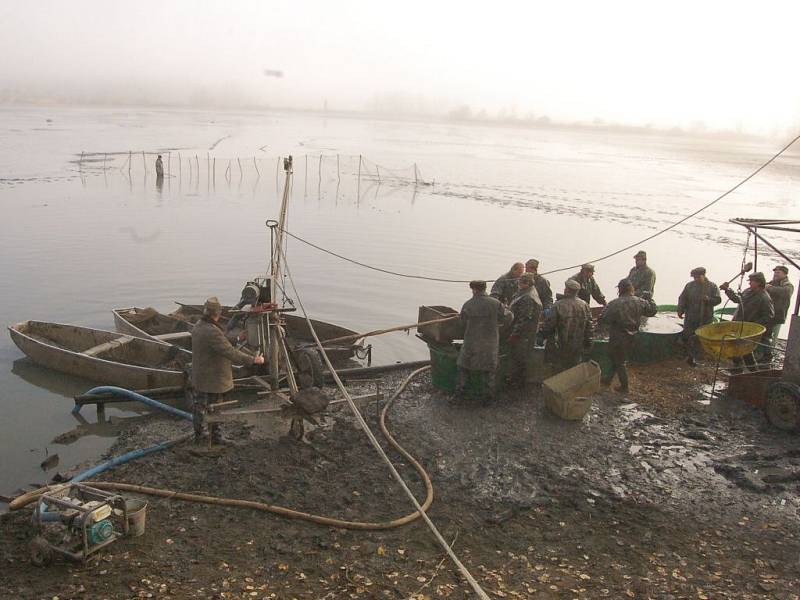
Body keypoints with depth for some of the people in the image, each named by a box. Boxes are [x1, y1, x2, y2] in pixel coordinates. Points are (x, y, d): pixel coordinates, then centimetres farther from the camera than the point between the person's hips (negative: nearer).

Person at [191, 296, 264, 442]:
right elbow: (231, 353, -33)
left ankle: (198, 436, 33)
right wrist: (253, 360, -29)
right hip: (213, 380, -9)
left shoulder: (198, 326, 1)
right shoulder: (212, 332, -30)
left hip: (198, 379, 9)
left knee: (200, 407, 20)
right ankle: (214, 437, 19)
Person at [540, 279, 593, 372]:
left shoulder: (558, 305, -15)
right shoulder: (584, 305, -1)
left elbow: (548, 326, -13)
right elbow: (589, 327, 4)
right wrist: (588, 345, 14)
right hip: (578, 347, 4)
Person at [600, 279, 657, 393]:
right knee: (615, 358, 23)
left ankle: (624, 387, 22)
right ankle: (608, 379, 35)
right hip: (631, 338, 6)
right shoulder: (640, 302, -5)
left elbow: (604, 319, -21)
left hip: (618, 339, -6)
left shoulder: (614, 304, -22)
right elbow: (653, 311, 9)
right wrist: (649, 298, 21)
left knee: (619, 362, 11)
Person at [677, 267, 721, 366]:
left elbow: (718, 299, -3)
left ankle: (695, 358, 15)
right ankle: (690, 355, 18)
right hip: (690, 317, 1)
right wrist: (680, 310, -8)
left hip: (705, 318, -1)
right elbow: (682, 299, 4)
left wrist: (708, 299, -23)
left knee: (700, 339, 3)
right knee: (687, 337, 1)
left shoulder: (712, 286, 1)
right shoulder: (689, 285, 3)